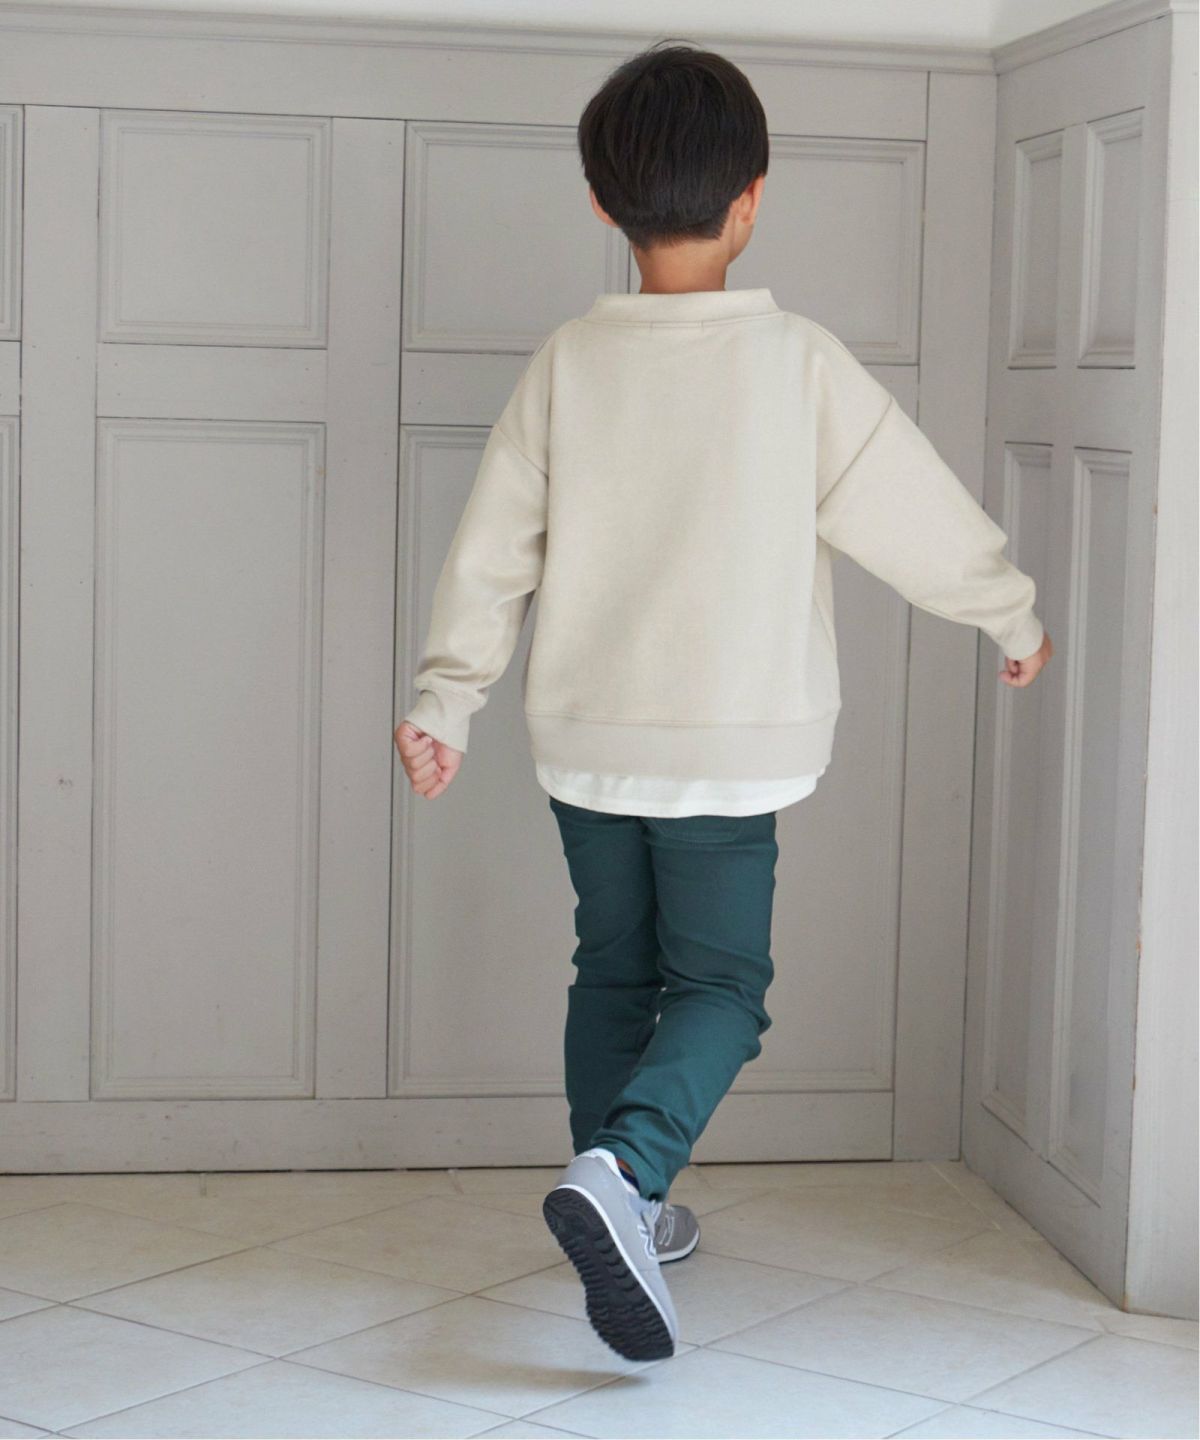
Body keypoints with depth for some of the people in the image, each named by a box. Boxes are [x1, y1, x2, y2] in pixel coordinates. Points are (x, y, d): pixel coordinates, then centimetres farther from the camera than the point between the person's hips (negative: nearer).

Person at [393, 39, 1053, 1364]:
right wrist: (1015, 618, 16)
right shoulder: (800, 362, -8)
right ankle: (622, 1170, -21)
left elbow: (494, 547, 0)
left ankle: (620, 1212, 27)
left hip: (586, 741, 3)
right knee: (719, 986, 4)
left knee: (614, 971, 19)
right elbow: (919, 514, 0)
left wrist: (444, 700, 6)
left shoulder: (567, 363, -2)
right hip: (728, 745, -3)